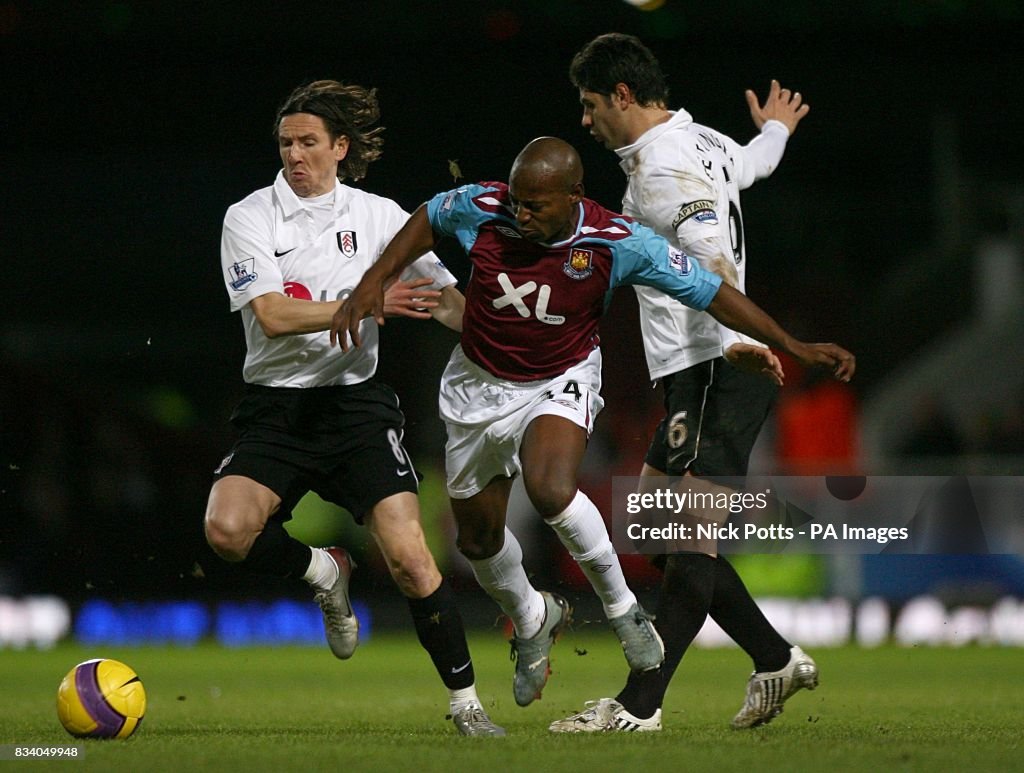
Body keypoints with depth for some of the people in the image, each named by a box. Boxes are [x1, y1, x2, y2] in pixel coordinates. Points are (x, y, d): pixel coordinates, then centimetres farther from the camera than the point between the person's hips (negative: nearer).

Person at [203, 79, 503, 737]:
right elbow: (273, 314, -11)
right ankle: (324, 572, 7)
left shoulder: (379, 216, 7)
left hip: (356, 403, 0)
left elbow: (447, 299, 6)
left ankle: (466, 702, 0)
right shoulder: (250, 217, 1)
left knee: (410, 559, -15)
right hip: (275, 406, 0)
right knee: (228, 529, -25)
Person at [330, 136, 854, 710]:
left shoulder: (617, 242, -25)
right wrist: (374, 283, -6)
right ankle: (532, 620, 44)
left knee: (551, 490, -34)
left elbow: (710, 291, -17)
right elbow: (427, 221, 3)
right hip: (479, 384, 3)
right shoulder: (481, 208, -21)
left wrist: (794, 348, -17)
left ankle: (622, 607, -10)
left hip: (561, 382, -3)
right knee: (478, 538, 11)